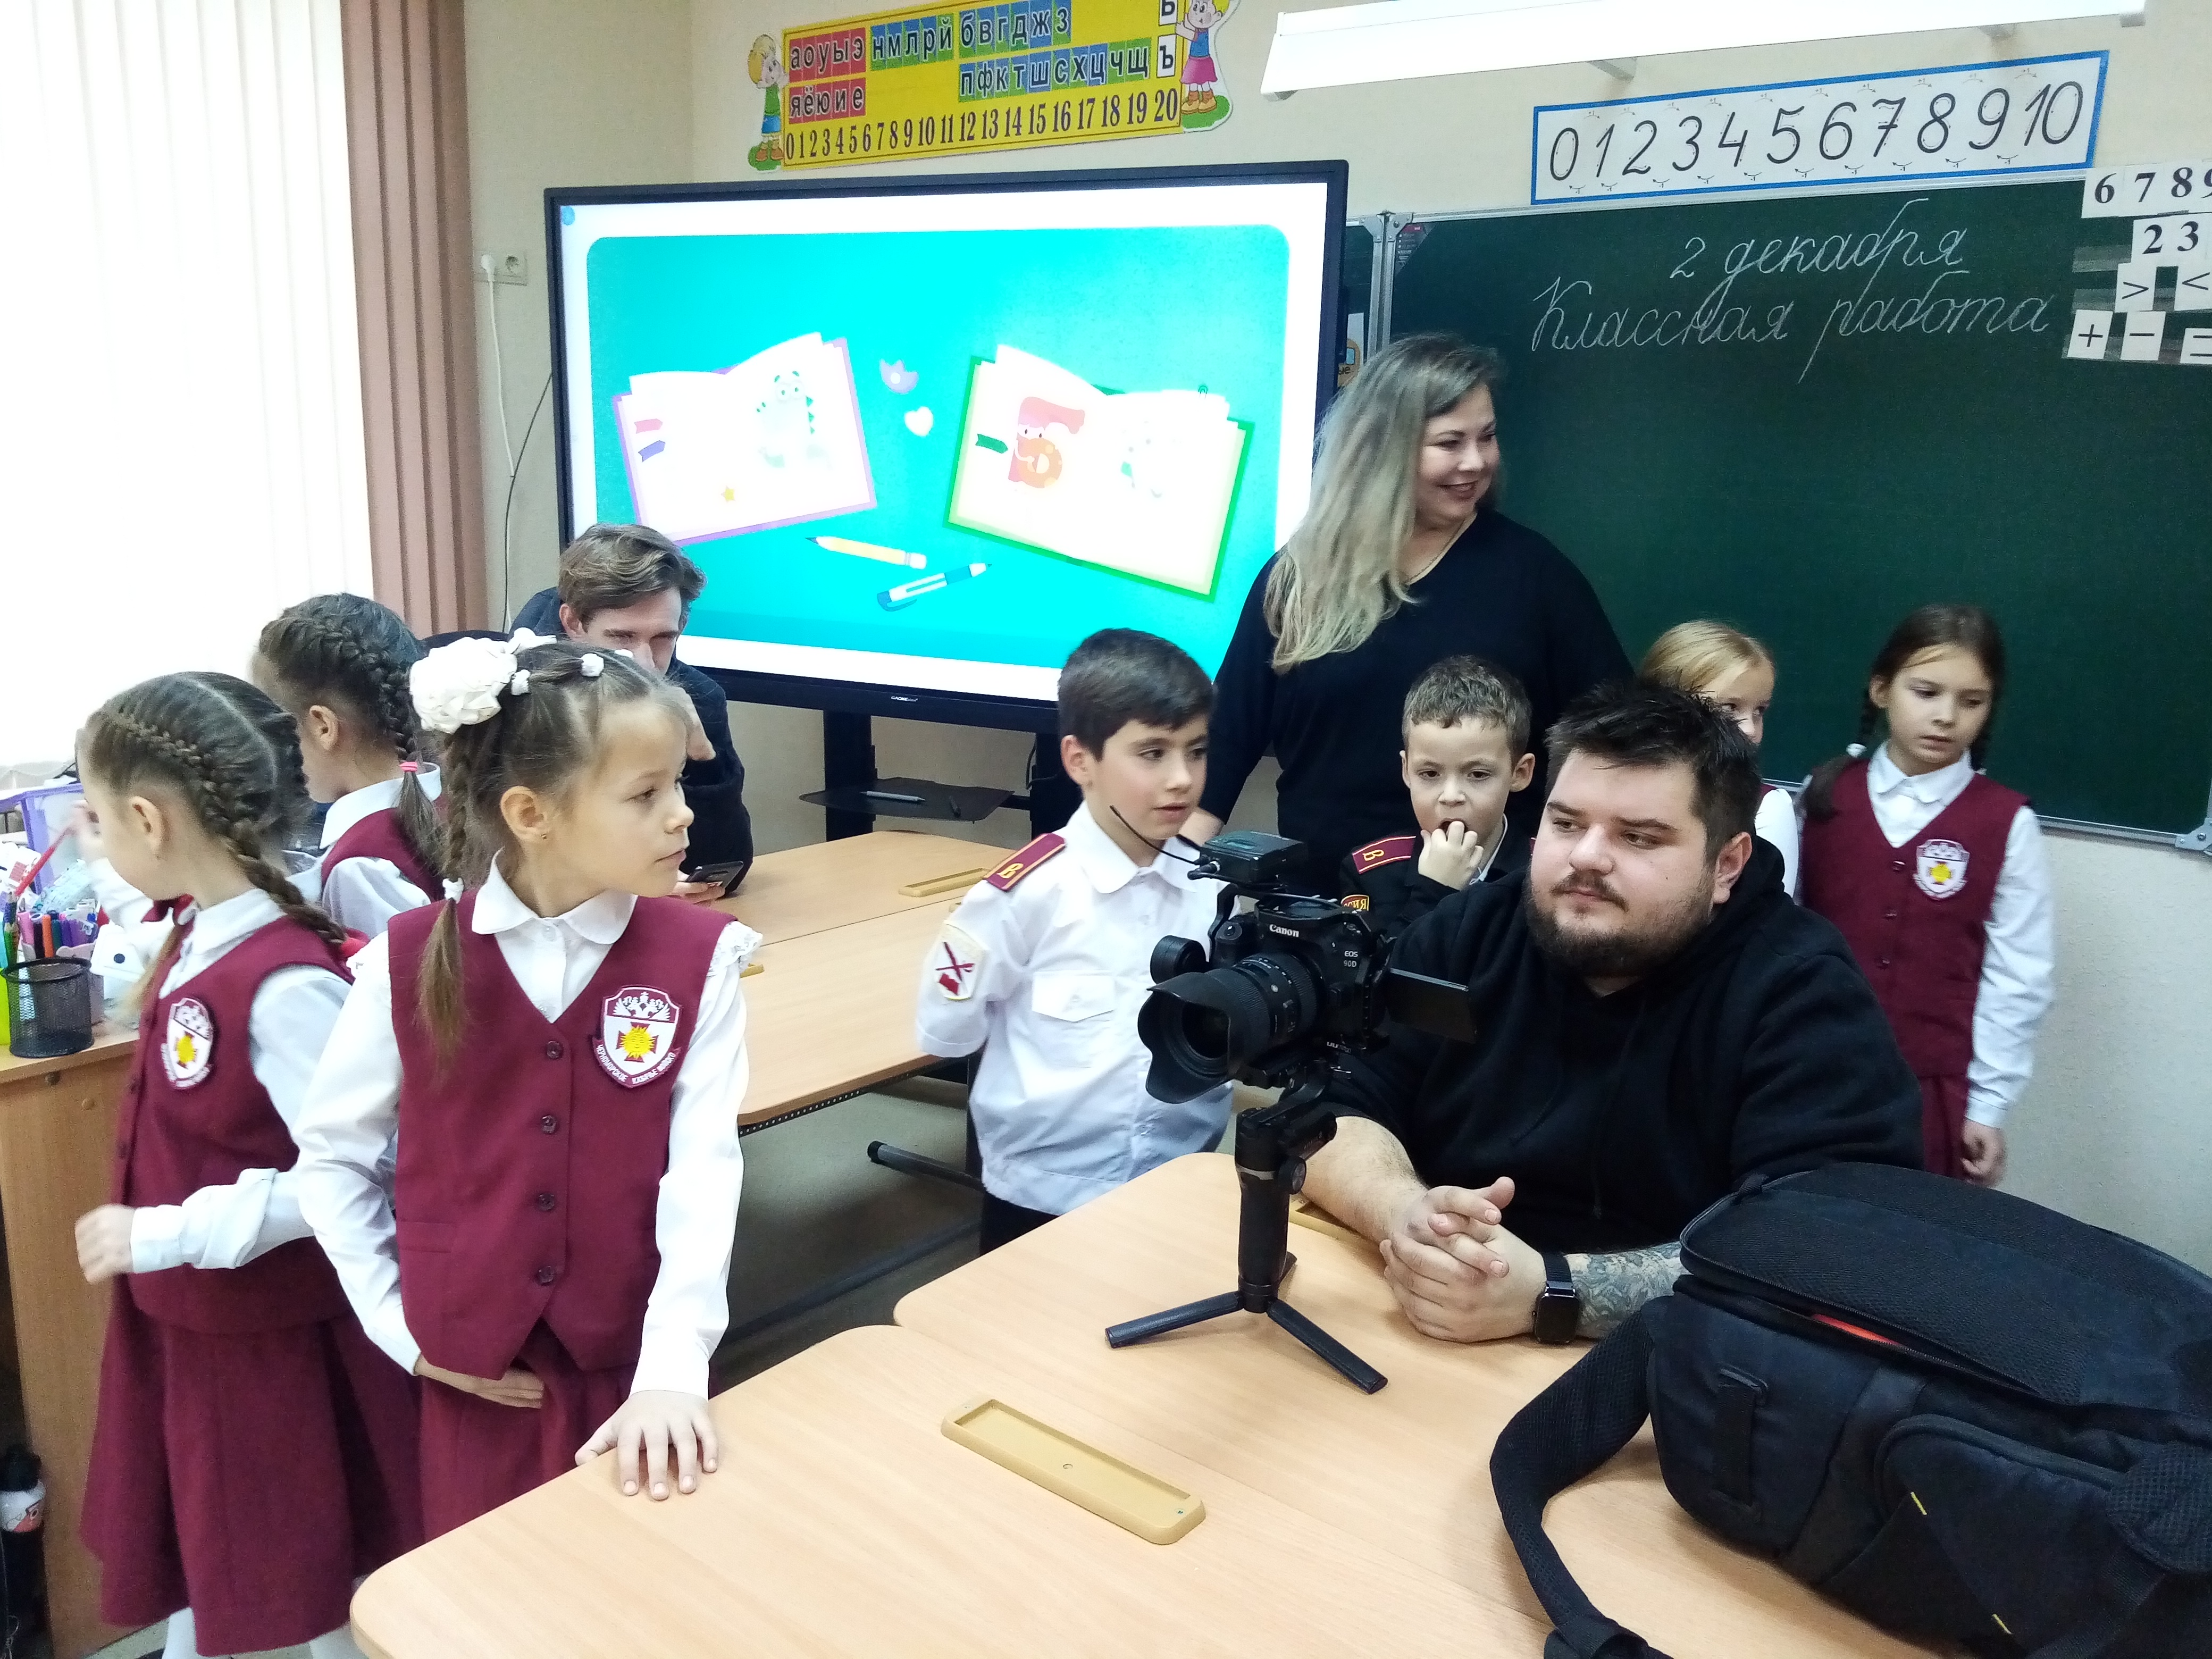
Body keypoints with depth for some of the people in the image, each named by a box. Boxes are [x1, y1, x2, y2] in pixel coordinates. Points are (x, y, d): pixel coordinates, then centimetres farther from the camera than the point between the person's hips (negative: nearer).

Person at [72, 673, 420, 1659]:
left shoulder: (285, 981, -29)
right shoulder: (198, 933, -1)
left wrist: (164, 1235, -25)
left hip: (275, 1336, -8)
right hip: (185, 1316, 8)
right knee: (193, 1552, 27)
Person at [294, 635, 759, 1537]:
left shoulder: (699, 958, -10)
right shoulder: (410, 961, -9)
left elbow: (703, 1168, -15)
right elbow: (331, 1156, 3)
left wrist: (674, 1369, -23)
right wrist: (398, 1324, 0)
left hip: (638, 1369, 0)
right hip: (476, 1376, 1)